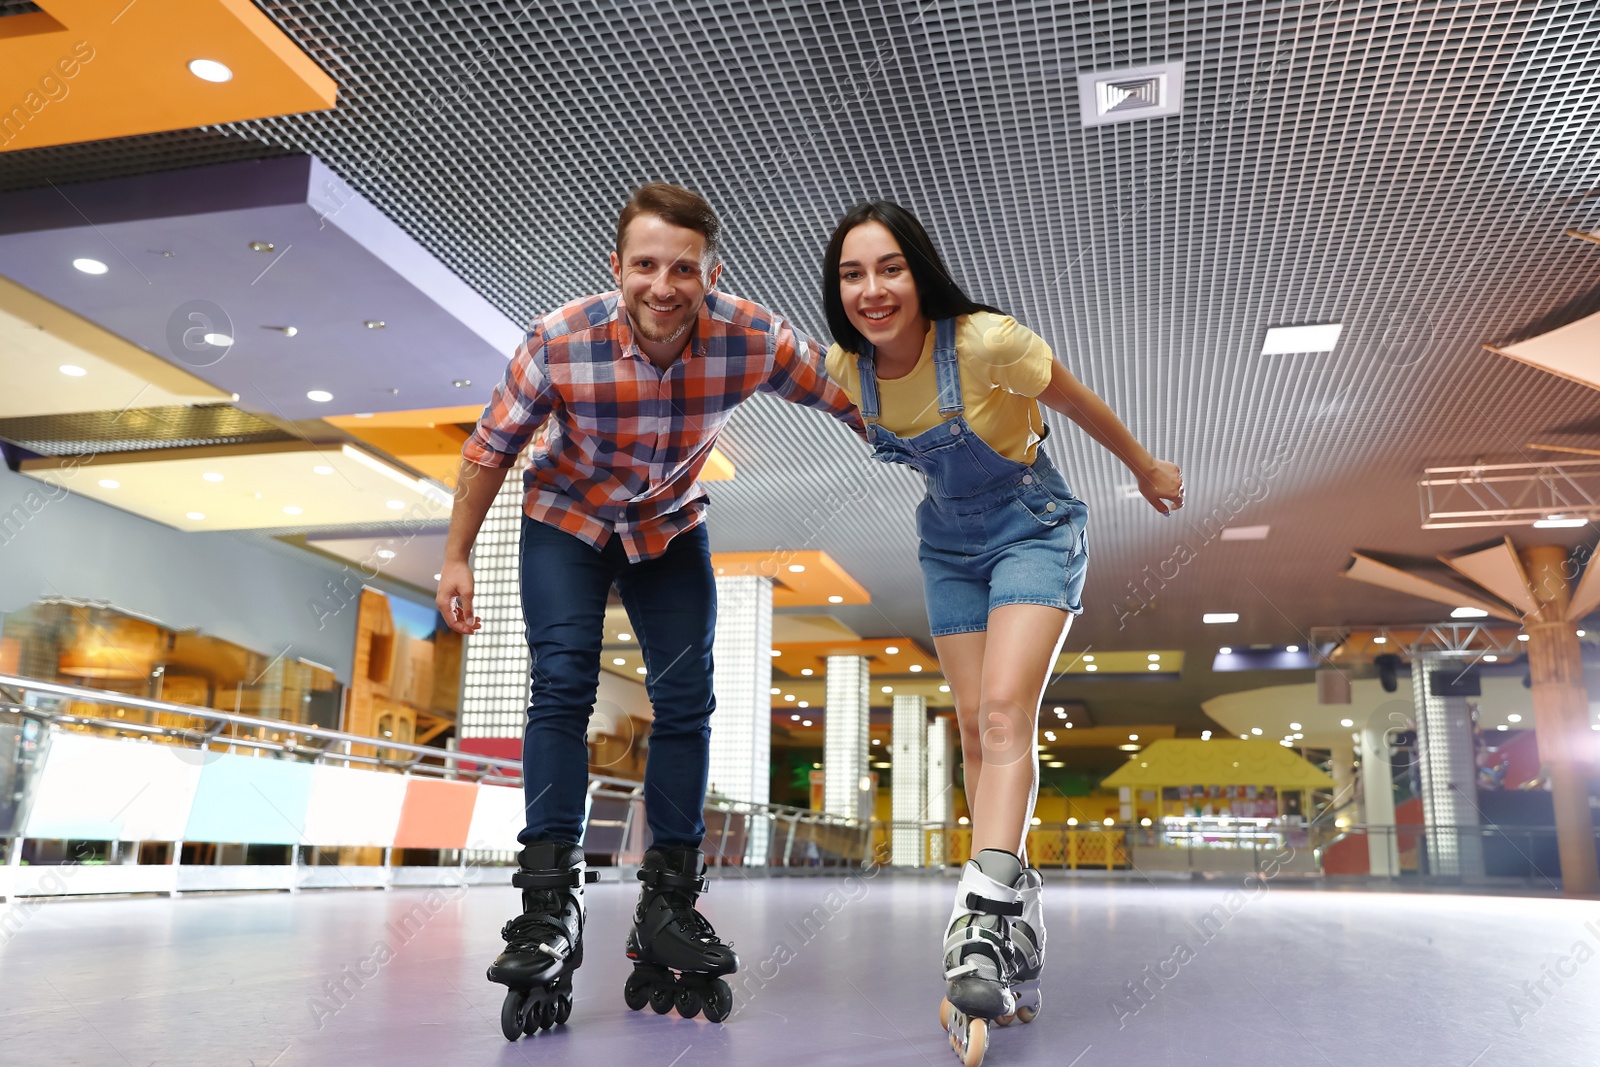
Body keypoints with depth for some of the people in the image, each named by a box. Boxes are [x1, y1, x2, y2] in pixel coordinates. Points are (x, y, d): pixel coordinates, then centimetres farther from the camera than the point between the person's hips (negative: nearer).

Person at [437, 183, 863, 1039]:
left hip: (670, 526, 2)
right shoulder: (560, 341, -31)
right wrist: (457, 558, -7)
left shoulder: (754, 341, -30)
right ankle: (549, 899, -12)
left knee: (686, 700, -3)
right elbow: (492, 448, -15)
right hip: (566, 519, -1)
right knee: (562, 685, -16)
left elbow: (856, 402, -16)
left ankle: (670, 899, 9)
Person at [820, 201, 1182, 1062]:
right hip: (948, 546, 5)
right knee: (975, 729, 4)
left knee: (1005, 711, -22)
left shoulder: (987, 343, -26)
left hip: (1032, 531, -5)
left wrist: (1145, 468, 4)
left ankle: (982, 921, -29)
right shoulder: (846, 369, -12)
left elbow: (1078, 404, -7)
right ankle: (1015, 911, 14)